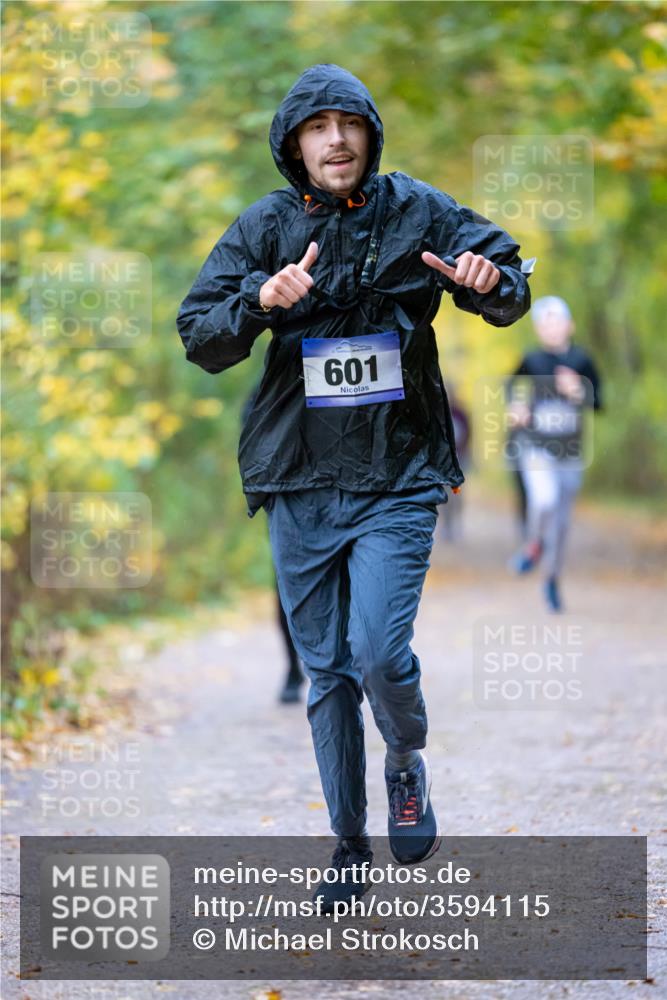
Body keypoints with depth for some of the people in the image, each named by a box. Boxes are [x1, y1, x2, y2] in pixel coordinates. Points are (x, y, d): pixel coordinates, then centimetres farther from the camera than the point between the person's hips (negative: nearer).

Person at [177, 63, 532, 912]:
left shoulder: (418, 213, -2)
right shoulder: (265, 229, 0)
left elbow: (509, 289, 6)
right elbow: (199, 337, -5)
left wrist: (493, 281, -18)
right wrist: (261, 300, -26)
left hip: (397, 478, -2)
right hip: (300, 485, 2)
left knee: (378, 651, -16)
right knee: (326, 674, 8)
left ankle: (408, 764, 17)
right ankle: (349, 847, 21)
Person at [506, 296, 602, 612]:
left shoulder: (581, 361, -7)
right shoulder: (532, 360, -6)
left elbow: (598, 402, -7)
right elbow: (513, 383, 14)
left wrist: (577, 392, -26)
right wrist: (515, 406, -4)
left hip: (570, 453, 2)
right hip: (535, 447, -2)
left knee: (562, 520, 10)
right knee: (544, 500, -27)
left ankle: (552, 580, 31)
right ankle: (534, 544, 4)